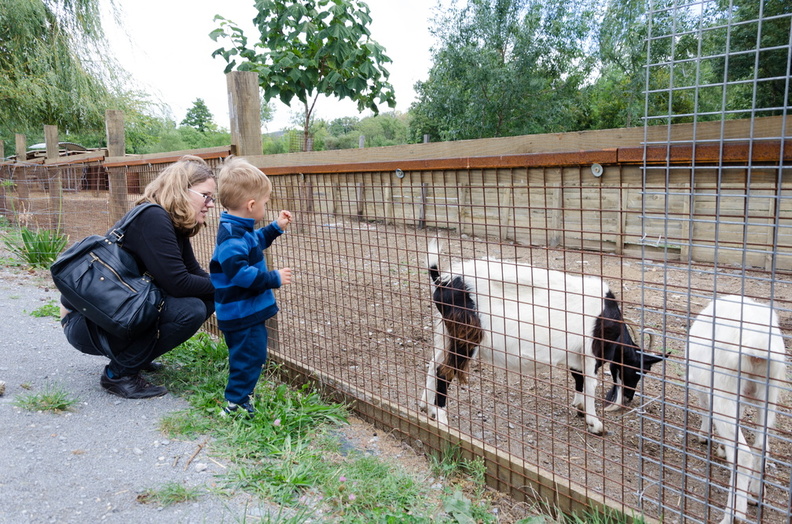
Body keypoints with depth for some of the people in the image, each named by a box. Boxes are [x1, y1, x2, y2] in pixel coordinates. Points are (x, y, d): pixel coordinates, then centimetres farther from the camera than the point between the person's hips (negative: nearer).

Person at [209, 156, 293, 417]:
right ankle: (236, 403, 8)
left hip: (248, 309, 11)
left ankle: (241, 392, 39)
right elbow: (239, 272, -32)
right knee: (250, 354, -3)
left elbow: (256, 242, 31)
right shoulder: (232, 237, -25)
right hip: (241, 312, -11)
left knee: (252, 354, 23)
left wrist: (276, 227, 21)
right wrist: (274, 279, -26)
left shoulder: (239, 230, 9)